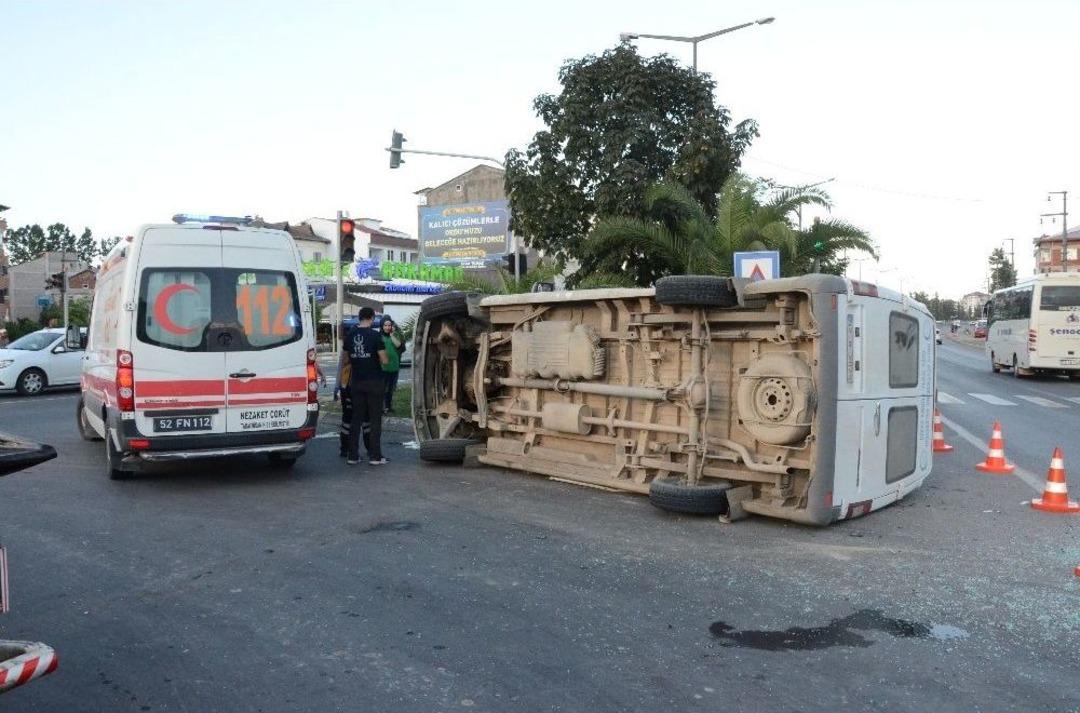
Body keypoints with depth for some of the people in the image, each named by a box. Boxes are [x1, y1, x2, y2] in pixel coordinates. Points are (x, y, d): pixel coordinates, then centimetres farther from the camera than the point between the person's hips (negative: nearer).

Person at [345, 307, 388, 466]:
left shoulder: (350, 335, 3)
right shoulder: (374, 335, -11)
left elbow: (347, 359, 11)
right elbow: (384, 360, -11)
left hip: (356, 382, 4)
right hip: (373, 381, -4)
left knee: (356, 418, 10)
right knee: (375, 419, 2)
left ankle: (352, 455, 11)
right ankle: (375, 456, 3)